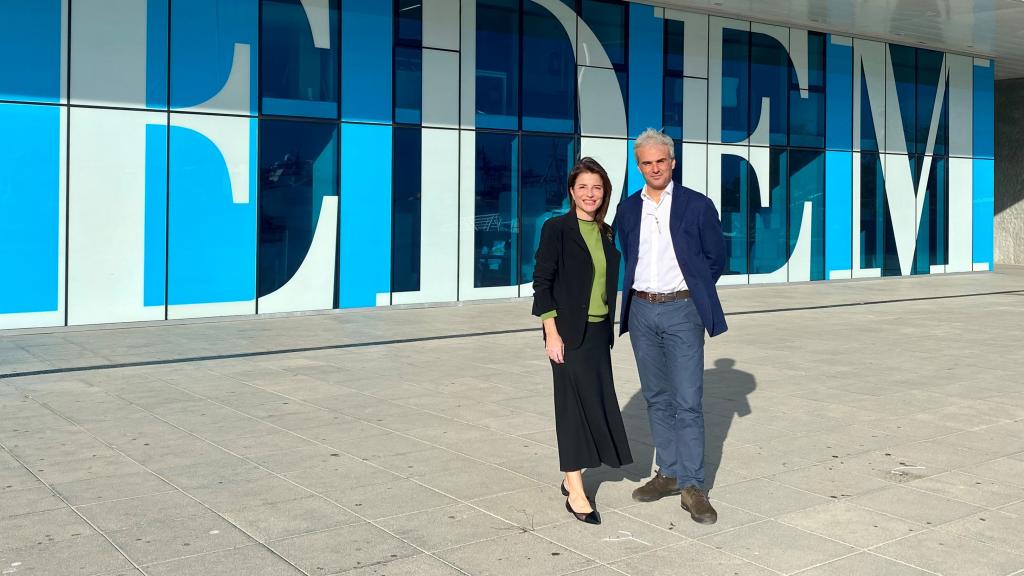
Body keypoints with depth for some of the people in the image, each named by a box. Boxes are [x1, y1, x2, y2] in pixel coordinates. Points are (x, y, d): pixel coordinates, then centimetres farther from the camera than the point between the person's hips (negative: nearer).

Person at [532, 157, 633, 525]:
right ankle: (575, 494, 2)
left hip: (599, 330, 6)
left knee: (596, 402, 9)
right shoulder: (557, 229, -8)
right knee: (576, 403, -4)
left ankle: (572, 478, 23)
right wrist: (552, 333, -16)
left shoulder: (606, 233, 10)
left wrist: (609, 329, 14)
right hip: (569, 332, -6)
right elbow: (542, 283, -11)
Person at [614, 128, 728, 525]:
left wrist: (691, 289, 5)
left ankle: (692, 486, -1)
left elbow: (716, 258, 4)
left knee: (688, 401, -6)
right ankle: (668, 474, 21)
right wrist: (637, 292, 9)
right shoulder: (628, 209, 8)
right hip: (641, 310, 4)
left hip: (681, 310, -4)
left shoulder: (698, 206, -2)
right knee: (657, 399, 11)